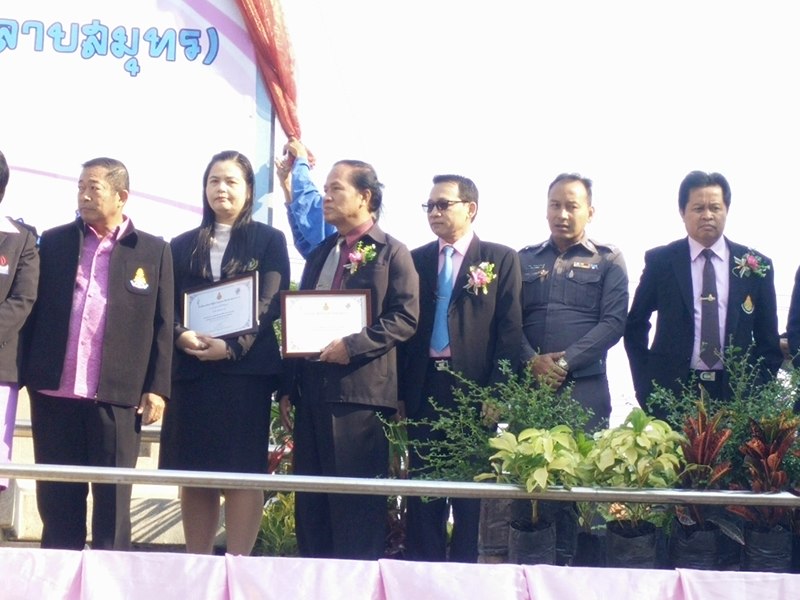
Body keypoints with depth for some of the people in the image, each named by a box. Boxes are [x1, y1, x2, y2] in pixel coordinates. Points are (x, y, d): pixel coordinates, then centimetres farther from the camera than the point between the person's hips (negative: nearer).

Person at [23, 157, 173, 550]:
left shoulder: (153, 251, 6)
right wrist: (25, 373, 2)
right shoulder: (54, 242, 11)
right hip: (54, 392, 2)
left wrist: (157, 388, -3)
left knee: (113, 503, 4)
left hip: (117, 395, -2)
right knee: (57, 501, 7)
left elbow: (163, 325, 3)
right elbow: (34, 311, 10)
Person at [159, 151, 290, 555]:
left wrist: (232, 346, -16)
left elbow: (271, 303, -3)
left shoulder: (269, 240, 8)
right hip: (190, 369, 3)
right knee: (194, 473, 4)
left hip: (246, 367, -3)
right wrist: (181, 335, -12)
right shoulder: (183, 245, 17)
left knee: (242, 470, -5)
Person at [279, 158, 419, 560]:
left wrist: (352, 345, -20)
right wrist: (289, 389, 15)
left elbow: (405, 318, -10)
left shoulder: (391, 253, -1)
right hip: (312, 393, 7)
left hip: (359, 393, -7)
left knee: (356, 504, -5)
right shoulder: (319, 255, 20)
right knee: (310, 503, 9)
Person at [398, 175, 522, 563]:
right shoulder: (416, 260, 12)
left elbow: (510, 330, -3)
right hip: (423, 388, 3)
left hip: (474, 387, -3)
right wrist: (399, 391, 1)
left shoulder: (501, 259, 2)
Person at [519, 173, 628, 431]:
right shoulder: (525, 259, 13)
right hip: (527, 383, 2)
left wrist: (565, 362, -12)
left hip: (585, 388, -2)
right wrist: (532, 360, -12)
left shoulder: (608, 260, 6)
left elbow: (613, 322, -4)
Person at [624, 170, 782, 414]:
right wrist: (646, 388, 0)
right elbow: (635, 326, 9)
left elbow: (768, 339, 10)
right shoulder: (659, 261, 2)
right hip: (671, 390, -1)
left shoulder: (756, 265, 5)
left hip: (736, 392, 1)